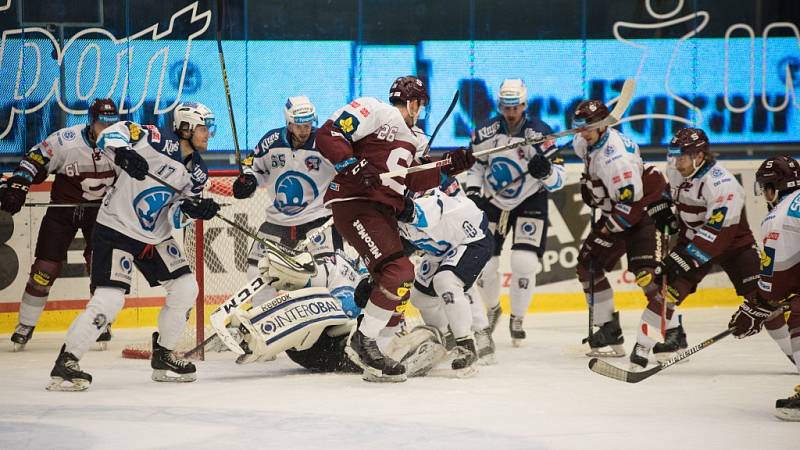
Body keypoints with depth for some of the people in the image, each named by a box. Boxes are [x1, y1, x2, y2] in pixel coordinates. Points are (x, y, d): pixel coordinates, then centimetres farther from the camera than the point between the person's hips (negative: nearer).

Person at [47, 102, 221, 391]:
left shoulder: (197, 172, 5)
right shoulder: (160, 141, -17)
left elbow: (176, 216, 1)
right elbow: (110, 135, -23)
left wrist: (192, 210, -20)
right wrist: (123, 153, -42)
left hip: (155, 237, 8)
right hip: (116, 229, -8)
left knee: (186, 289, 4)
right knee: (108, 299, -18)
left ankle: (163, 356, 20)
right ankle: (65, 364, -12)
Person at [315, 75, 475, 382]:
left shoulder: (409, 139, 25)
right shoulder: (374, 111, -4)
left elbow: (414, 181, 21)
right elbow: (327, 135, -12)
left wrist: (449, 166, 14)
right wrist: (352, 165, -24)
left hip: (383, 212, 10)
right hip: (354, 203, -10)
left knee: (396, 286, 9)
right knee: (398, 271, -21)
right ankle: (364, 341, -17)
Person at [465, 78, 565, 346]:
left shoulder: (540, 133, -19)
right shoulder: (486, 133, -10)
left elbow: (559, 179, -19)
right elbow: (475, 164, 7)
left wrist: (546, 171, -41)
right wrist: (473, 191, -8)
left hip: (530, 201, -3)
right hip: (493, 201, 3)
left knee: (524, 263, -17)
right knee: (484, 263, 0)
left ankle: (517, 319, 5)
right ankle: (492, 309, 31)